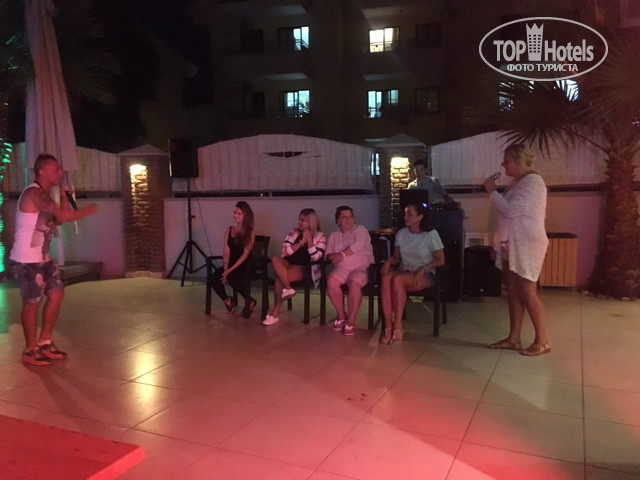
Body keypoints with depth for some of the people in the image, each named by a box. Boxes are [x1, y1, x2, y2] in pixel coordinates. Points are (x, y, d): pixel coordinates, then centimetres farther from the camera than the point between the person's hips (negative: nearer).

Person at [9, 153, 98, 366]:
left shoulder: (44, 195, 12)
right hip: (26, 259, -10)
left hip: (42, 257, 10)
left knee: (57, 294, 12)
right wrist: (89, 210, -16)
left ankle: (44, 343, 24)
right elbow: (65, 216, -32)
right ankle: (31, 351, 13)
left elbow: (57, 220, 15)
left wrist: (65, 199, 3)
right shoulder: (35, 193, -20)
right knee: (32, 302, -1)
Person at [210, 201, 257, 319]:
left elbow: (245, 254, -10)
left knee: (232, 277, -35)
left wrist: (230, 270, -19)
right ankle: (226, 300, 5)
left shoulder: (250, 233, -2)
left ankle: (249, 301, -7)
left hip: (244, 266, -4)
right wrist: (225, 268, -11)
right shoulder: (229, 230, 12)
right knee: (215, 277, -26)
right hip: (231, 265, 4)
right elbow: (226, 252, 6)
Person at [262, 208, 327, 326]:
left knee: (279, 277, -29)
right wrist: (301, 243, -9)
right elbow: (285, 251, 1)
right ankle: (288, 289, -31)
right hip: (289, 264, 4)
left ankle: (275, 313, -16)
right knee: (275, 259, -31)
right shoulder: (294, 233, 13)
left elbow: (316, 257, -12)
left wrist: (309, 240, -15)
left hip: (306, 269, -4)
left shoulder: (320, 237, 1)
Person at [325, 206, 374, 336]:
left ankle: (351, 320, -23)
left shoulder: (360, 229, 8)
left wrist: (342, 254, -17)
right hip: (342, 268, 4)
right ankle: (341, 315, -11)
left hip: (361, 268, -3)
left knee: (354, 284, -36)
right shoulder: (334, 235, 20)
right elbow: (328, 254, 13)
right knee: (331, 282, -28)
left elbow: (358, 244, -12)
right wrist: (334, 257, -11)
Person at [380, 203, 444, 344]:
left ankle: (397, 327, -31)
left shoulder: (431, 234, -3)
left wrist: (423, 269, -19)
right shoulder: (401, 233, 10)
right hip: (404, 270, 4)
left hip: (425, 275, -4)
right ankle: (388, 326, -34)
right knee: (386, 278, -33)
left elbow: (441, 260, -4)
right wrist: (389, 262, -7)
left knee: (398, 279, -37)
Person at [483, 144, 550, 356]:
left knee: (528, 294, -5)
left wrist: (492, 191, -11)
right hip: (512, 245, 9)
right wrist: (499, 243, 16)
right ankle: (513, 338, 17)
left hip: (526, 246, -9)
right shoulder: (517, 182, 14)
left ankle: (542, 341, 7)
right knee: (513, 293, 10)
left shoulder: (532, 181, -14)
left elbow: (511, 210, -23)